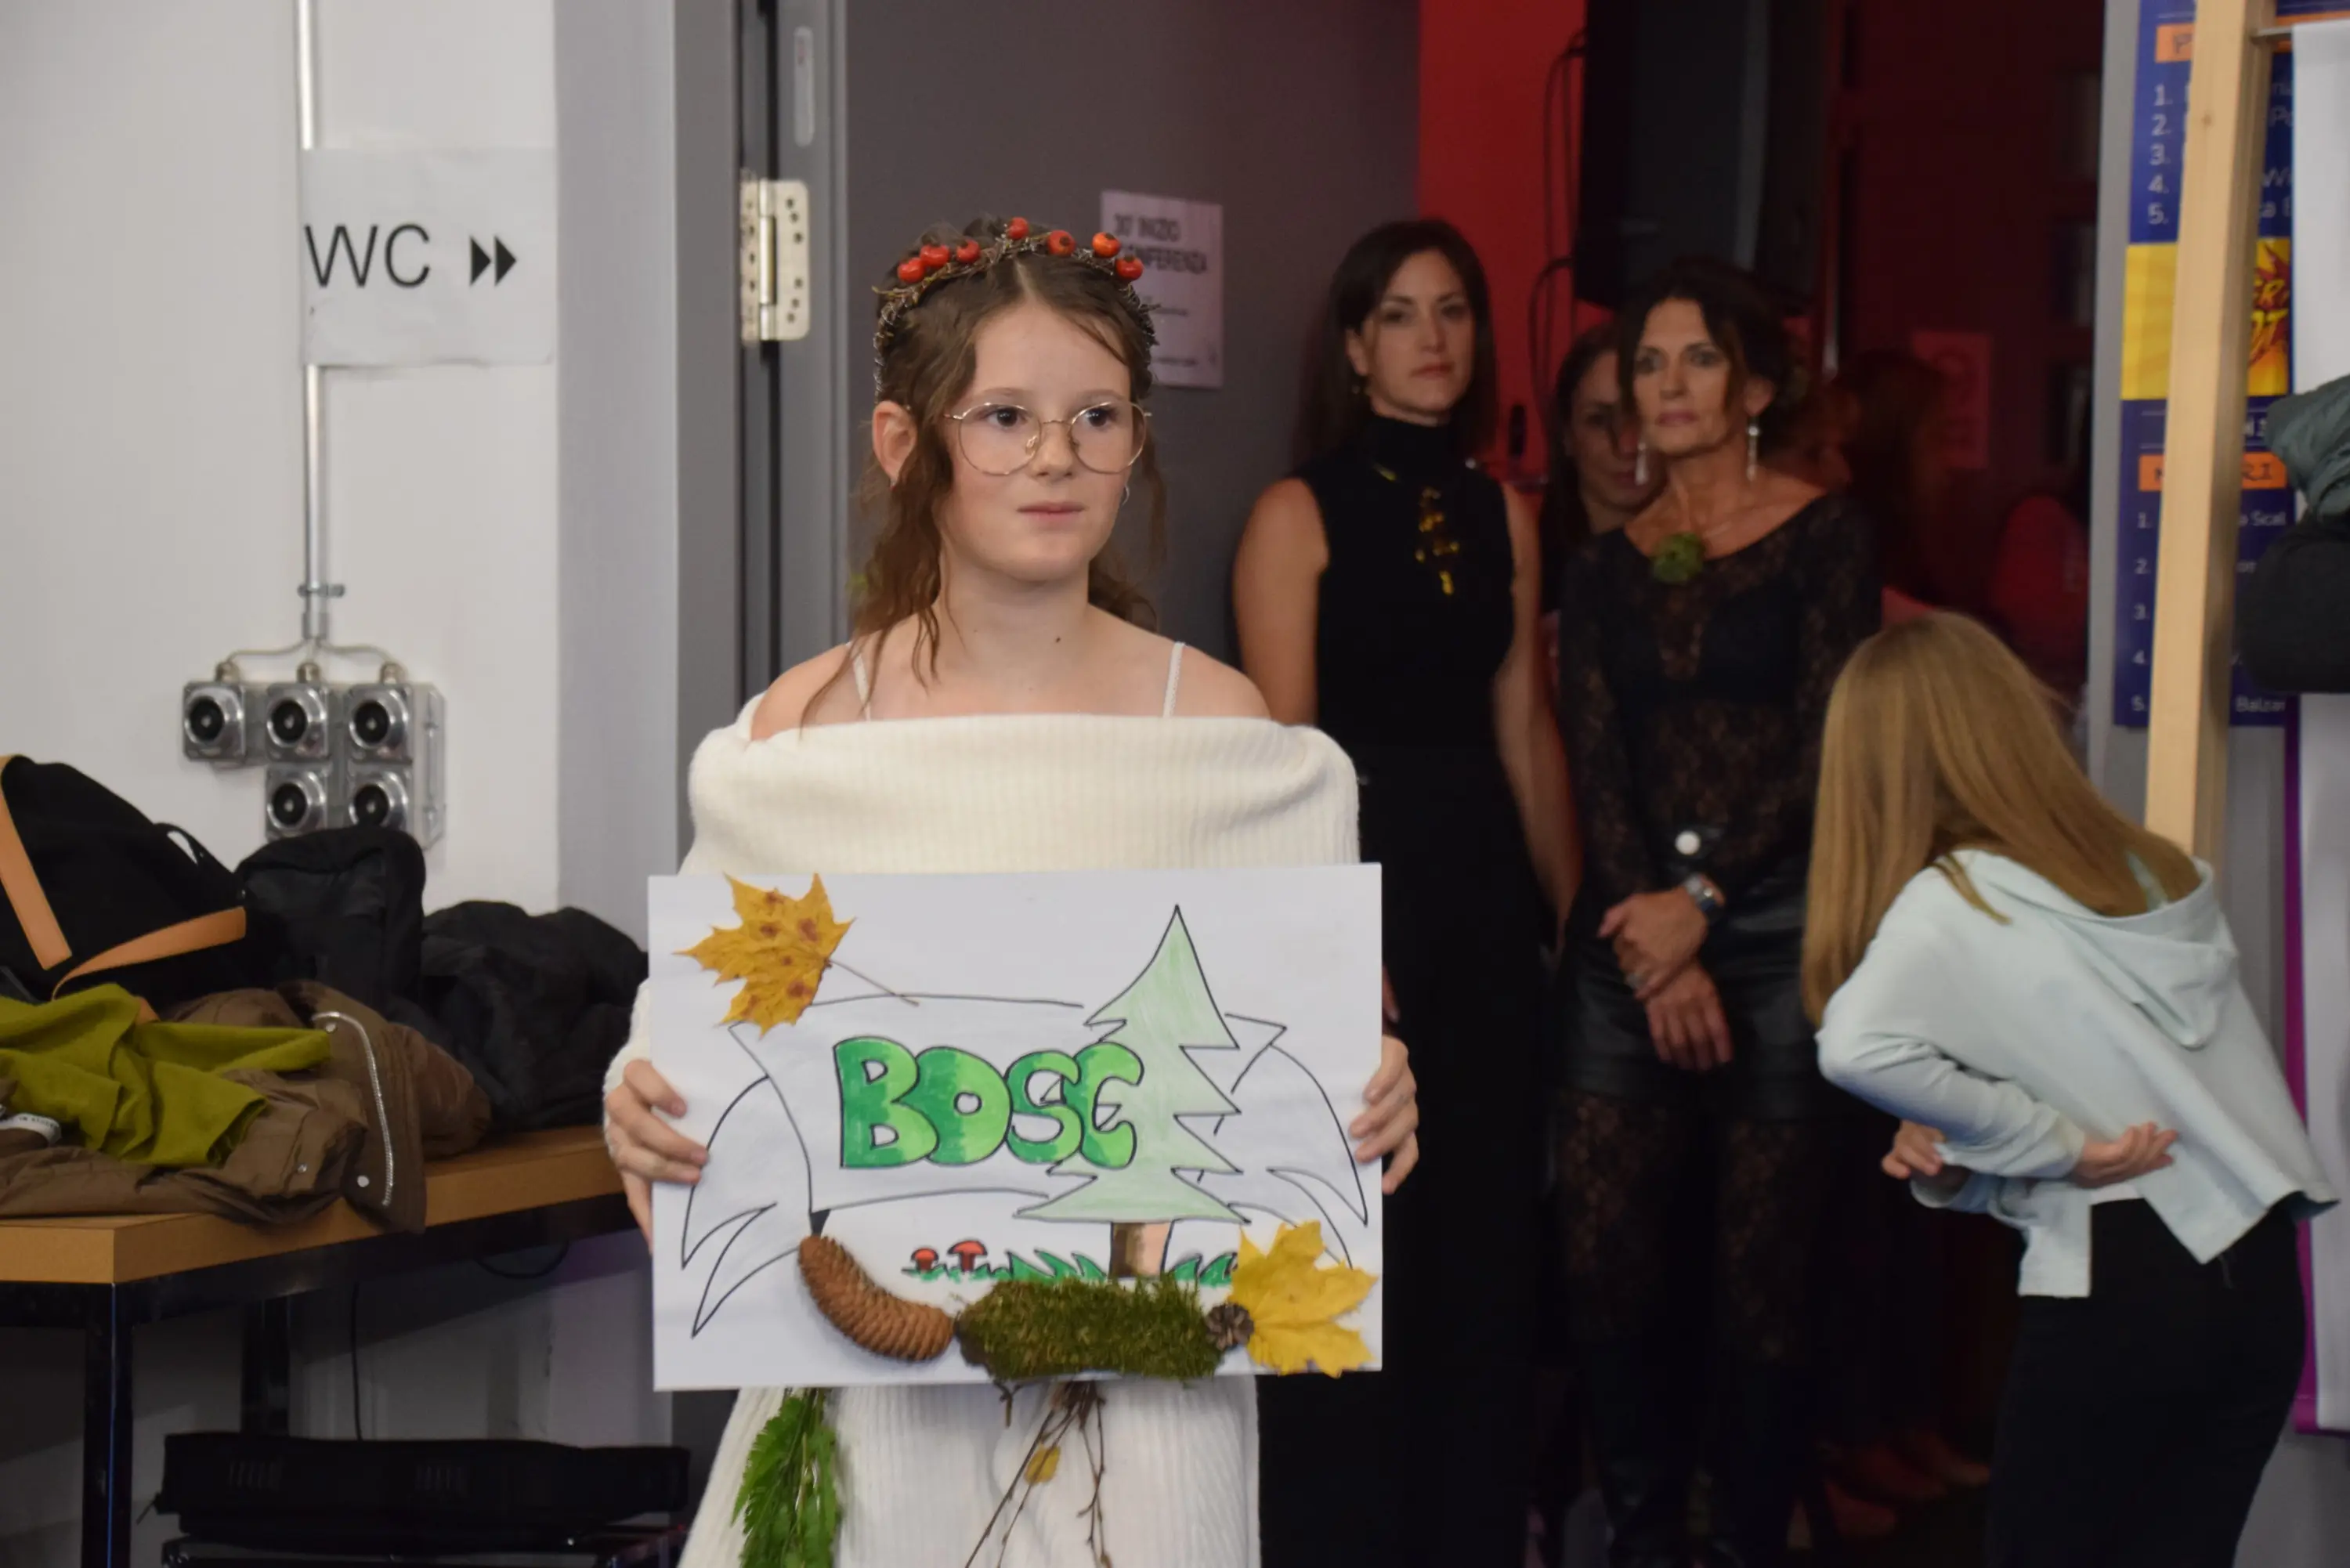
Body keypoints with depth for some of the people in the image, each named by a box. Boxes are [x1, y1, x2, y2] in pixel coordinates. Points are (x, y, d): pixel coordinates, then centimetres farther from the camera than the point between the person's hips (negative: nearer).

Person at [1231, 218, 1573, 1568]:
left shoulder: (1505, 517, 10)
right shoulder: (1301, 515, -6)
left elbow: (1527, 732, 11)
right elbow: (1283, 754, -11)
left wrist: (1574, 915, 9)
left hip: (1482, 886, 5)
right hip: (1353, 880, -5)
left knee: (1487, 1222, 10)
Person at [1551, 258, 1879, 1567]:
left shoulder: (1824, 536, 2)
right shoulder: (1606, 570, 13)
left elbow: (1825, 749, -5)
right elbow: (1597, 768, 4)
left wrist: (1702, 901, -11)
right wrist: (1658, 954, -10)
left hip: (1779, 929, -4)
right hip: (1632, 937, 4)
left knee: (1766, 1263, -1)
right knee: (1606, 1249, -1)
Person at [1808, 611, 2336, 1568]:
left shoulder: (1952, 906, -6)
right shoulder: (2162, 870, 12)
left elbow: (1860, 1047, -25)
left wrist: (2053, 1146, -14)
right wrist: (1960, 1164, 2)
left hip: (2116, 1285, -5)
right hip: (2262, 1272, 6)